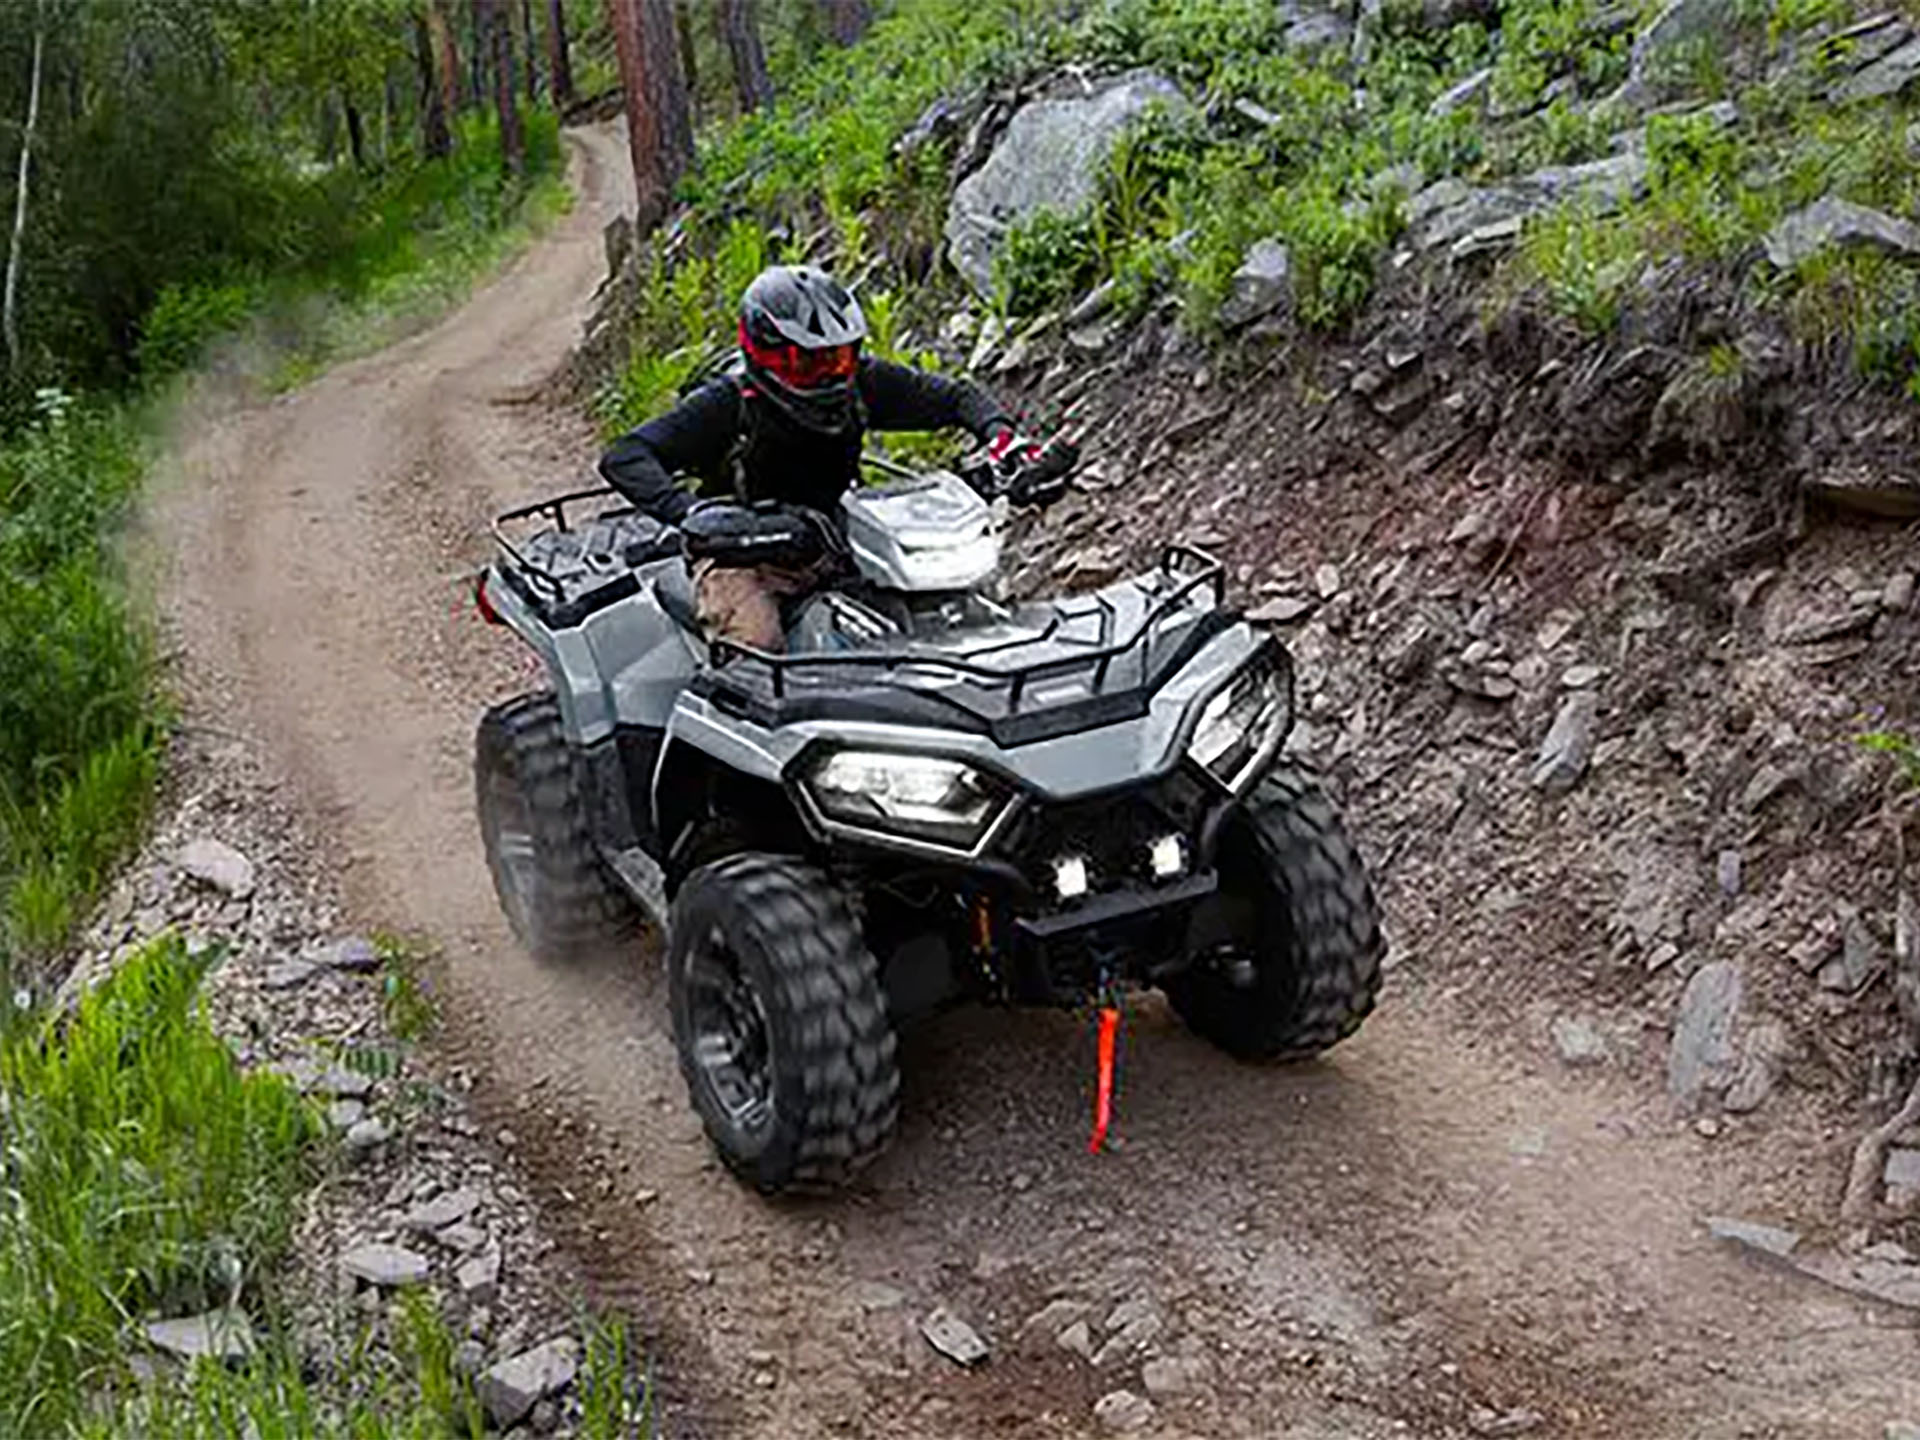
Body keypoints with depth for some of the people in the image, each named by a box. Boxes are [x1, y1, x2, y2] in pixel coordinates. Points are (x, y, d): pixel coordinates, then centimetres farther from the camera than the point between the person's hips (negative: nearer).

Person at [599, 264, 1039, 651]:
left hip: (828, 548, 5)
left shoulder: (860, 383, -5)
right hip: (740, 557, -5)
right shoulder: (729, 404, -17)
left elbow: (953, 396, 6)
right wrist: (688, 512, -43)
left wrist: (999, 432, -17)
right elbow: (623, 458, -25)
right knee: (754, 642, -34)